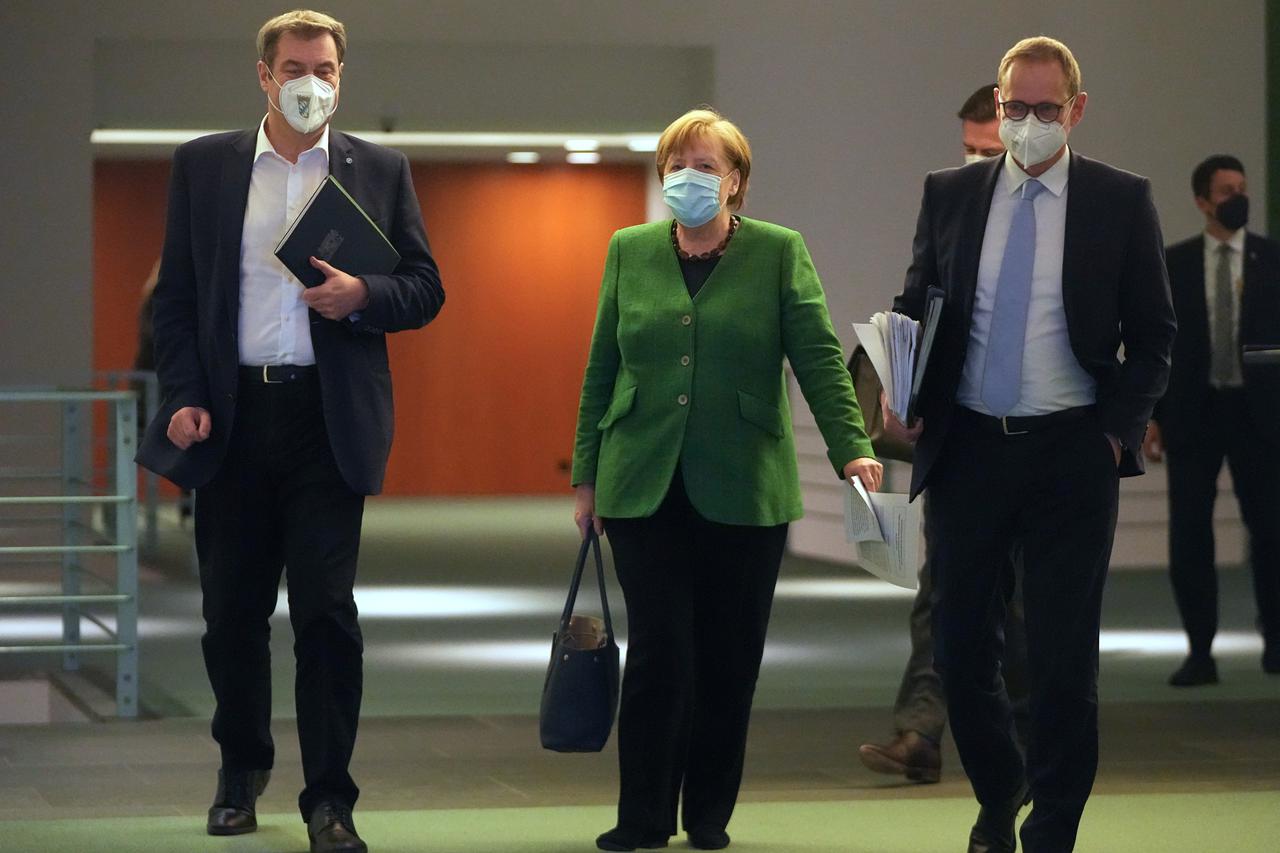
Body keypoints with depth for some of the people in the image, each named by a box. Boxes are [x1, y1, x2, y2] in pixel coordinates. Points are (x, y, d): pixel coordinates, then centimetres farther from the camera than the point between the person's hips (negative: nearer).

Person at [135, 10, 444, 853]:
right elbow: (176, 293, 7)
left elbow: (425, 290, 7)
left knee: (325, 607, -5)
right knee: (232, 608, 9)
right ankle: (242, 767, 28)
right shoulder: (202, 165, 8)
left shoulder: (381, 171, 7)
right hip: (232, 416, 1)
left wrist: (362, 295, -13)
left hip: (330, 419, -1)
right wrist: (184, 396, -5)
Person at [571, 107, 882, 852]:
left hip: (744, 489, -1)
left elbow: (819, 357, -8)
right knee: (660, 652, -5)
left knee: (729, 658, 4)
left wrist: (852, 446, -21)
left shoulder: (779, 253, 0)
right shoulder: (630, 251, 7)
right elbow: (602, 368, 9)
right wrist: (587, 475, 8)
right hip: (645, 486, 1)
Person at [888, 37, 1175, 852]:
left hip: (1073, 454, -2)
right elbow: (915, 306, 12)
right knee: (962, 647, 8)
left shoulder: (1121, 201, -1)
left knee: (1065, 659, 0)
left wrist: (1117, 429, -7)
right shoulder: (950, 194, 6)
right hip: (968, 447, 2)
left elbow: (1154, 337, 3)